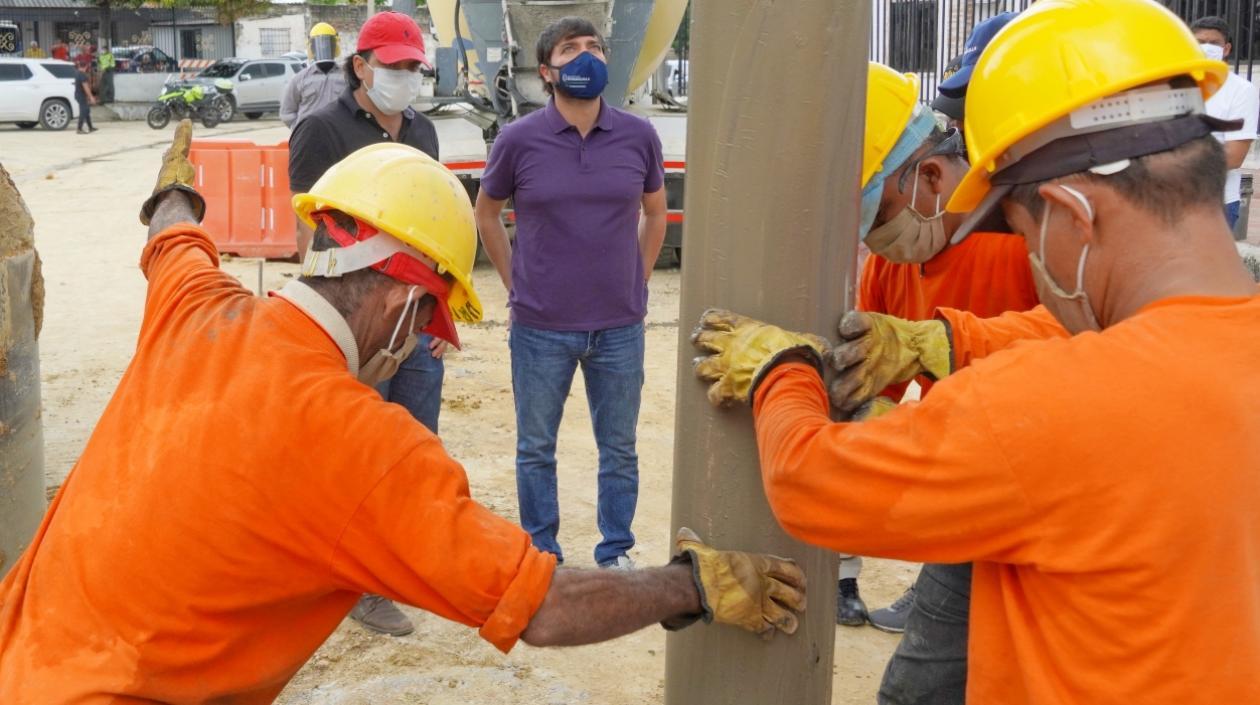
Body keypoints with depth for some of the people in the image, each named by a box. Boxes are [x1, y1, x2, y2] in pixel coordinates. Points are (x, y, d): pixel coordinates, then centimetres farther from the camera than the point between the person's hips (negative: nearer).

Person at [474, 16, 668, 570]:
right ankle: (541, 557, 28)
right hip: (540, 328, -1)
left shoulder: (638, 136, -2)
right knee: (535, 449, 11)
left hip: (620, 327, 1)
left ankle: (616, 555, 29)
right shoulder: (519, 140, -6)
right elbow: (486, 215, 9)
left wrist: (635, 284, 9)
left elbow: (655, 213, 14)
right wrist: (517, 286, 4)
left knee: (619, 448, 12)